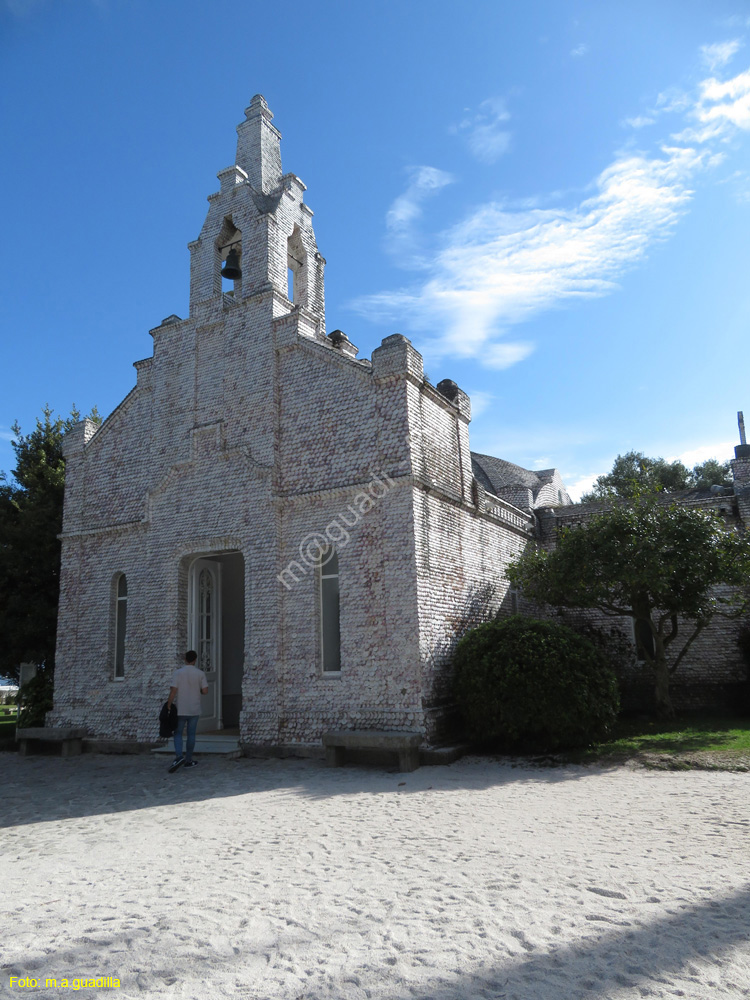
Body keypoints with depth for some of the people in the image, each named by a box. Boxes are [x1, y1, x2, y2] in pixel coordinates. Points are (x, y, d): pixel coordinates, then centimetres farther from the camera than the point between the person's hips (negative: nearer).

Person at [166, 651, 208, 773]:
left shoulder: (177, 673, -7)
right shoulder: (200, 673, -3)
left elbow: (173, 691, -12)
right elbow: (205, 691, -5)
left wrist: (168, 705, -2)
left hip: (181, 709, -1)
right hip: (194, 710, 1)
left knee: (178, 733, 8)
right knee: (191, 734, 9)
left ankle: (178, 756, -11)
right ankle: (188, 760, 14)